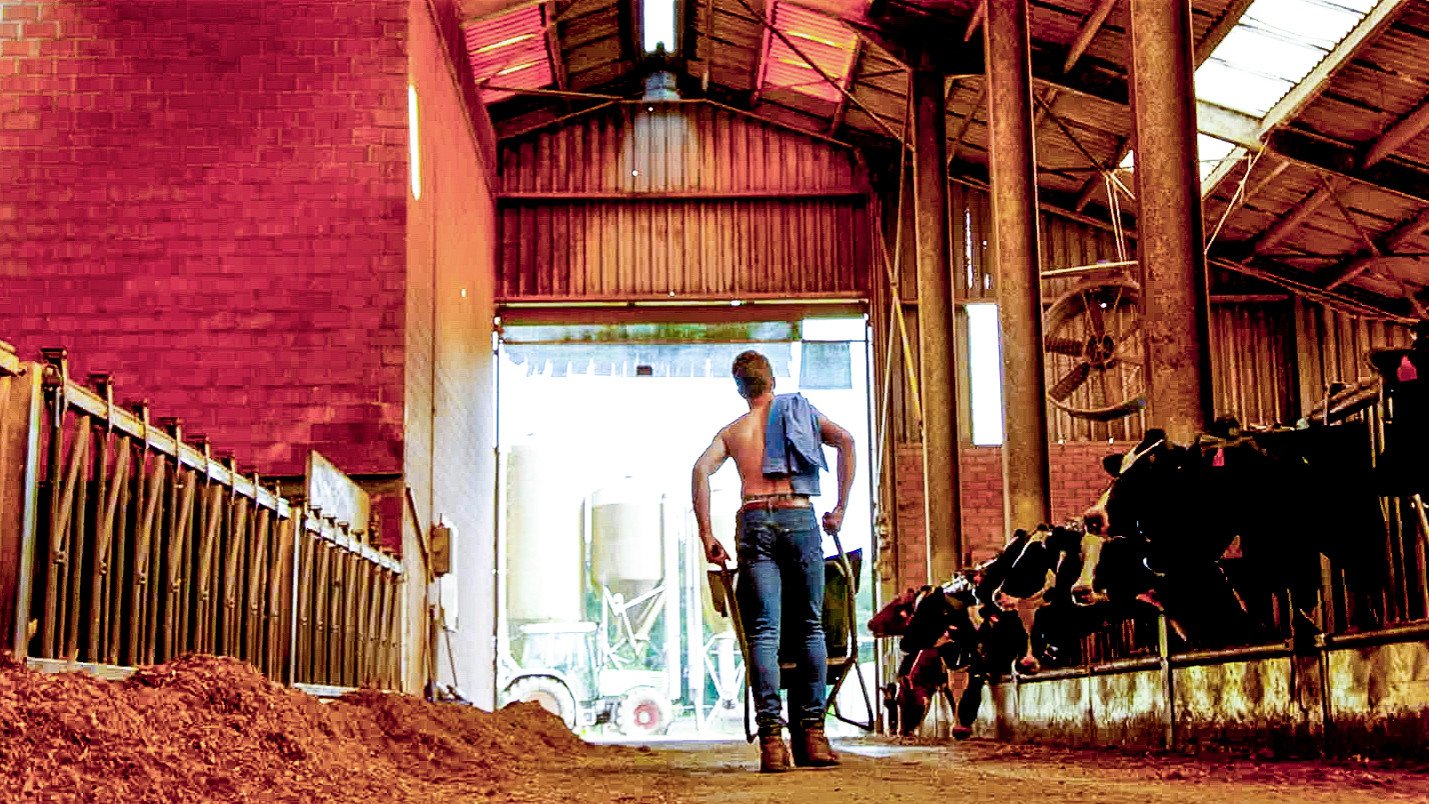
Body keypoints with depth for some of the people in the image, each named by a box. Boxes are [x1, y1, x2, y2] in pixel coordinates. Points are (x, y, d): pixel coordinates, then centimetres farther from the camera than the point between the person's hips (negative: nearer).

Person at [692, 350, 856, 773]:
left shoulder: (732, 430, 20)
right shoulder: (800, 411, 19)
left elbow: (701, 469, 2)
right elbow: (844, 440, 2)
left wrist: (707, 536, 1)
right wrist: (840, 508, 5)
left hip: (755, 524, 0)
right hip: (800, 519, 0)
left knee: (764, 632, -4)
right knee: (809, 628, 7)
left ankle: (771, 738, -15)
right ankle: (812, 734, 2)